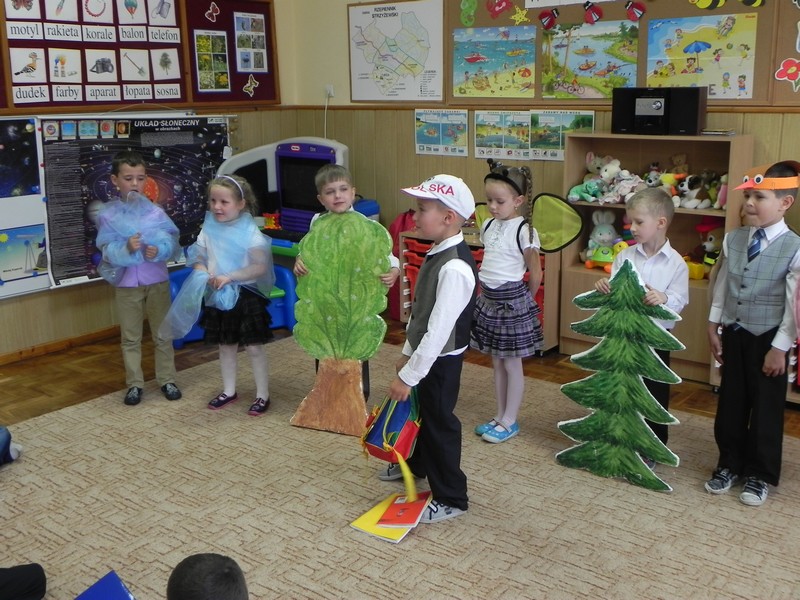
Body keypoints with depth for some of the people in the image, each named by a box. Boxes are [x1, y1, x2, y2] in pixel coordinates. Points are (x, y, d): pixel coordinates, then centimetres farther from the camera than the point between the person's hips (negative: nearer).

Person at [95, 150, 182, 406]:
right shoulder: (108, 214, -6)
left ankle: (167, 379, 24)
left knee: (162, 333, 11)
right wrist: (126, 248, -29)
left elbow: (172, 240, -7)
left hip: (157, 281, 0)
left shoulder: (154, 211, -5)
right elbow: (107, 249, -11)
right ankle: (134, 383, 22)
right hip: (126, 283, 0)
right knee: (130, 337, 11)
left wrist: (159, 250, -26)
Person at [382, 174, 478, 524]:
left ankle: (451, 498, 22)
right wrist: (408, 352, 17)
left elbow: (439, 329, -30)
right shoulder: (438, 255, 3)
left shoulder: (454, 267, -29)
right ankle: (416, 464, 52)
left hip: (441, 360, -9)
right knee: (420, 412, 27)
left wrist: (408, 376, -26)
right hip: (425, 352, 9)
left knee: (439, 422, 4)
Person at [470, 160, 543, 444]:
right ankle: (500, 416, 27)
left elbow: (536, 274, -10)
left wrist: (523, 301, 1)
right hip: (488, 300, 7)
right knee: (497, 363, 16)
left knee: (512, 364, 5)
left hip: (512, 302, -7)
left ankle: (509, 421, 16)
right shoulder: (488, 225, 5)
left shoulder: (524, 231, -16)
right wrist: (489, 295, 13)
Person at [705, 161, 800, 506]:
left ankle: (760, 475, 24)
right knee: (730, 403, 14)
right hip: (733, 333, 5)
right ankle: (730, 464, 32)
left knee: (766, 409, 8)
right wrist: (714, 326, 7)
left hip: (767, 338, -4)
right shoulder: (733, 239, 0)